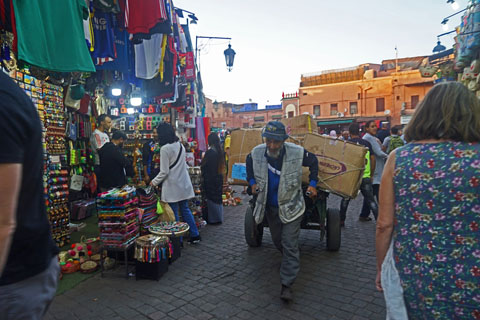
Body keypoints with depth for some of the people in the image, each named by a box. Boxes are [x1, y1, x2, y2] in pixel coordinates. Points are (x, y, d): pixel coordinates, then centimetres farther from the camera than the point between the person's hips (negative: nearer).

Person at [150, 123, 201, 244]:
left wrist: (154, 182, 1)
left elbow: (164, 172, -14)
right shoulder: (180, 145, 7)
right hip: (184, 184, 7)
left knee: (174, 213, 3)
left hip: (172, 186, -7)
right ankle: (195, 235, 21)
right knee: (185, 209, 16)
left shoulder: (165, 149, -15)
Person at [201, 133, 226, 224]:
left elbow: (204, 165, -17)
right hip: (219, 177, 7)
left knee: (211, 198, 3)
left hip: (210, 178, -7)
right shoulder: (220, 151, 3)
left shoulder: (210, 152, -19)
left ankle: (213, 218, 10)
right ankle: (219, 217, 25)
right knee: (218, 197, 16)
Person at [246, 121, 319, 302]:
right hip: (270, 207, 4)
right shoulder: (256, 153, -15)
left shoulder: (297, 152, -21)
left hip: (291, 207, -4)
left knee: (290, 245, -5)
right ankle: (290, 262, 52)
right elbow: (249, 163, 10)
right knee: (277, 240, 21)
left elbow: (313, 162, 0)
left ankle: (287, 285, 4)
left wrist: (313, 184, -6)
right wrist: (252, 182, -1)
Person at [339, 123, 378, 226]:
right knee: (371, 200, 8)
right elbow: (373, 159, 5)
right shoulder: (367, 143, 4)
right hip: (365, 177, 1)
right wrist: (371, 174, 14)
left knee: (345, 198, 15)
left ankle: (341, 221, 22)